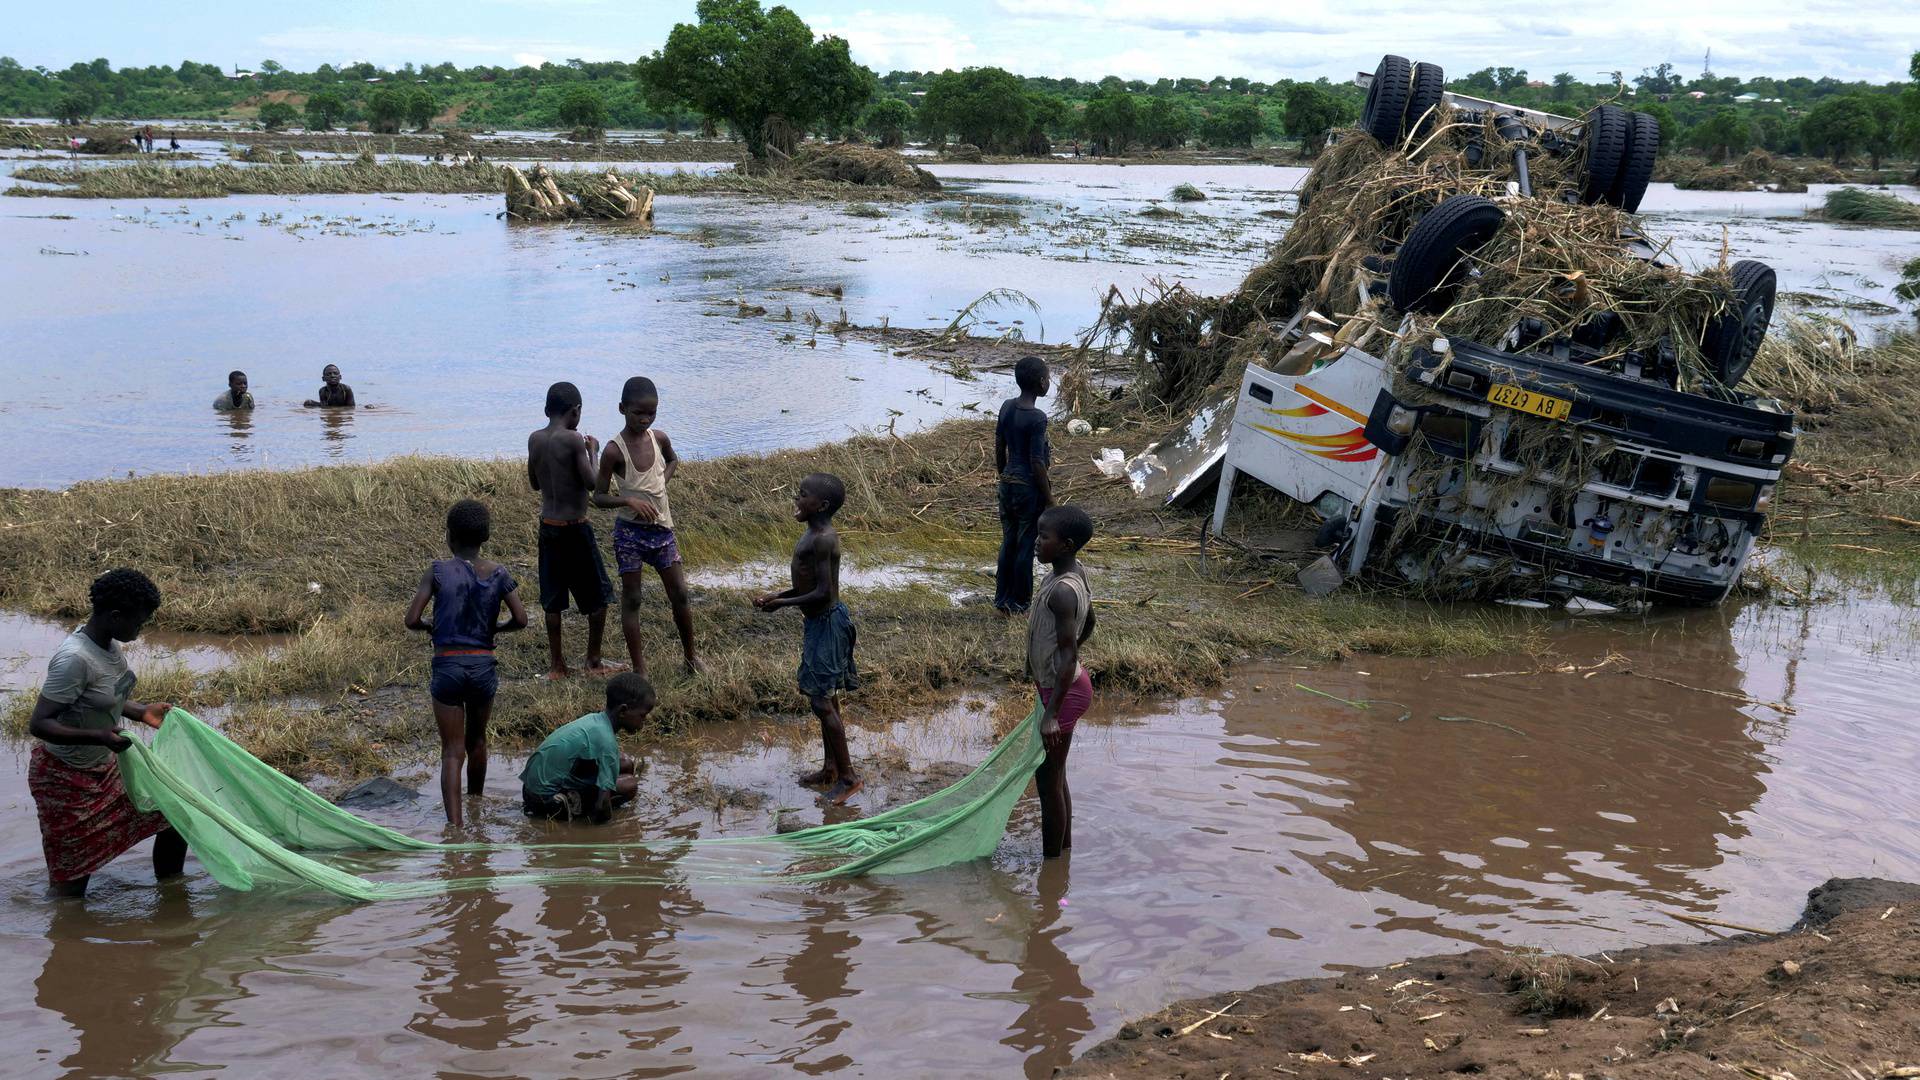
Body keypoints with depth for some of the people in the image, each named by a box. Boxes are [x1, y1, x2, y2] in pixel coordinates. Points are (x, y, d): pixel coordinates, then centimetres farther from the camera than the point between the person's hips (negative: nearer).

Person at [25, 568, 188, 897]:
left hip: (105, 768, 9)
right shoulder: (74, 658, -30)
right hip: (66, 779, -9)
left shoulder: (108, 644, -3)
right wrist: (97, 737, -40)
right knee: (71, 878, -1)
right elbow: (38, 724, -29)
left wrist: (142, 712, 2)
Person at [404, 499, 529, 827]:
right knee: (477, 741, 23)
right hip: (483, 665, 2)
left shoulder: (438, 571, -6)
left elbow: (412, 620, -9)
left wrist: (431, 626, 12)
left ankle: (455, 822, -13)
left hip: (447, 665, -2)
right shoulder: (498, 573, 0)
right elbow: (520, 620, -3)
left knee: (453, 751, -1)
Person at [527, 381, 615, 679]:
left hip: (547, 527, 6)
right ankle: (594, 661, 15)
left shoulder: (534, 439, 1)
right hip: (575, 528, -6)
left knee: (552, 599, 12)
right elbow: (592, 484, -16)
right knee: (598, 596, 9)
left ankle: (556, 664, 17)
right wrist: (592, 452, -3)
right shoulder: (573, 440, -17)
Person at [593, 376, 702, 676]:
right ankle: (639, 669, 10)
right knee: (631, 600, 4)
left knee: (680, 595, 9)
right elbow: (599, 496, -11)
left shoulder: (659, 438, -2)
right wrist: (630, 499, -26)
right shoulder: (614, 450, -16)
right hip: (630, 531, -4)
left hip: (662, 527, 5)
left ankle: (690, 656, 26)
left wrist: (661, 482, 4)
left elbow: (672, 461, 22)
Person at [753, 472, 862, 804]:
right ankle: (830, 768, 28)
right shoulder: (818, 534, 8)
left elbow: (822, 593, -25)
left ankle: (848, 775, 5)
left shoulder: (821, 540, -23)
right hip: (821, 620, 10)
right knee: (825, 699, 17)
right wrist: (777, 595, 6)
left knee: (822, 702, -4)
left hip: (825, 623, -10)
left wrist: (782, 604, -17)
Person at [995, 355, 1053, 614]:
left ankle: (1002, 598, 22)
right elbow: (1037, 463, -19)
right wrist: (1050, 500, -11)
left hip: (1008, 484, 7)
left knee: (1008, 542, 15)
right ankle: (1020, 602, 14)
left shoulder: (1006, 407, 2)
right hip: (1029, 487, -7)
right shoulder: (1037, 418, -19)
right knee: (1025, 545, 5)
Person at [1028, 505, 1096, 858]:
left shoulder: (1061, 592, -28)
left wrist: (1051, 714, -27)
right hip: (1063, 683, 10)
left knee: (1048, 778, 4)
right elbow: (1088, 623, 16)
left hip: (1062, 690, -10)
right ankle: (1064, 851, 34)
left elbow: (1069, 657, -28)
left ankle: (1052, 865, 16)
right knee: (1055, 774, 21)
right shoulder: (1075, 571, 0)